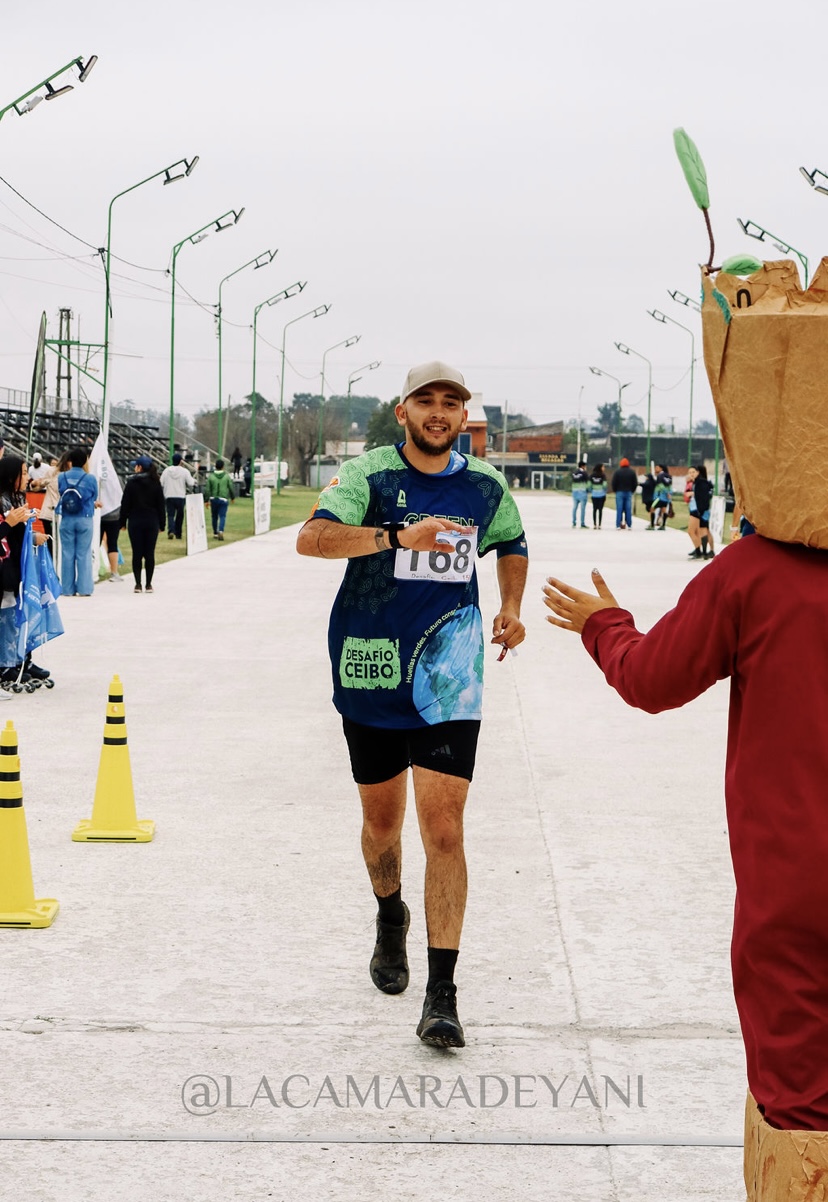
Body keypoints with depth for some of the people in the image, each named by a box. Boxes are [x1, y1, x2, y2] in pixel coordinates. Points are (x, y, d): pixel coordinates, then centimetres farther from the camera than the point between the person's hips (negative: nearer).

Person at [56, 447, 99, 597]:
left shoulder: (62, 477, -2)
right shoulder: (90, 478, -7)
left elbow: (61, 494, 9)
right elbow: (94, 497, 5)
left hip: (67, 520, 1)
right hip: (84, 520, -1)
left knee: (67, 553, 6)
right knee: (84, 554, 4)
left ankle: (68, 589, 6)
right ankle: (84, 588, 2)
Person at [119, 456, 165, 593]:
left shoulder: (131, 483, -5)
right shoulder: (155, 483, 2)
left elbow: (125, 504, -3)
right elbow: (161, 504, 5)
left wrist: (122, 522, 5)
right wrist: (161, 524, 11)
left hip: (135, 522, -2)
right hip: (152, 522, 2)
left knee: (137, 554, 2)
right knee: (150, 553, 4)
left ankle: (138, 584, 0)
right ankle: (148, 584, 4)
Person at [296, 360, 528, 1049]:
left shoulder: (486, 486, 5)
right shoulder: (369, 474, -6)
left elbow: (512, 544, 27)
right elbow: (311, 538, -25)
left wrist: (511, 607, 10)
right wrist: (400, 537, -37)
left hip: (446, 682, 1)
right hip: (370, 674, 0)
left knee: (444, 830, -9)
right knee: (382, 820, 16)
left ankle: (442, 995, -7)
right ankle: (390, 917, 48)